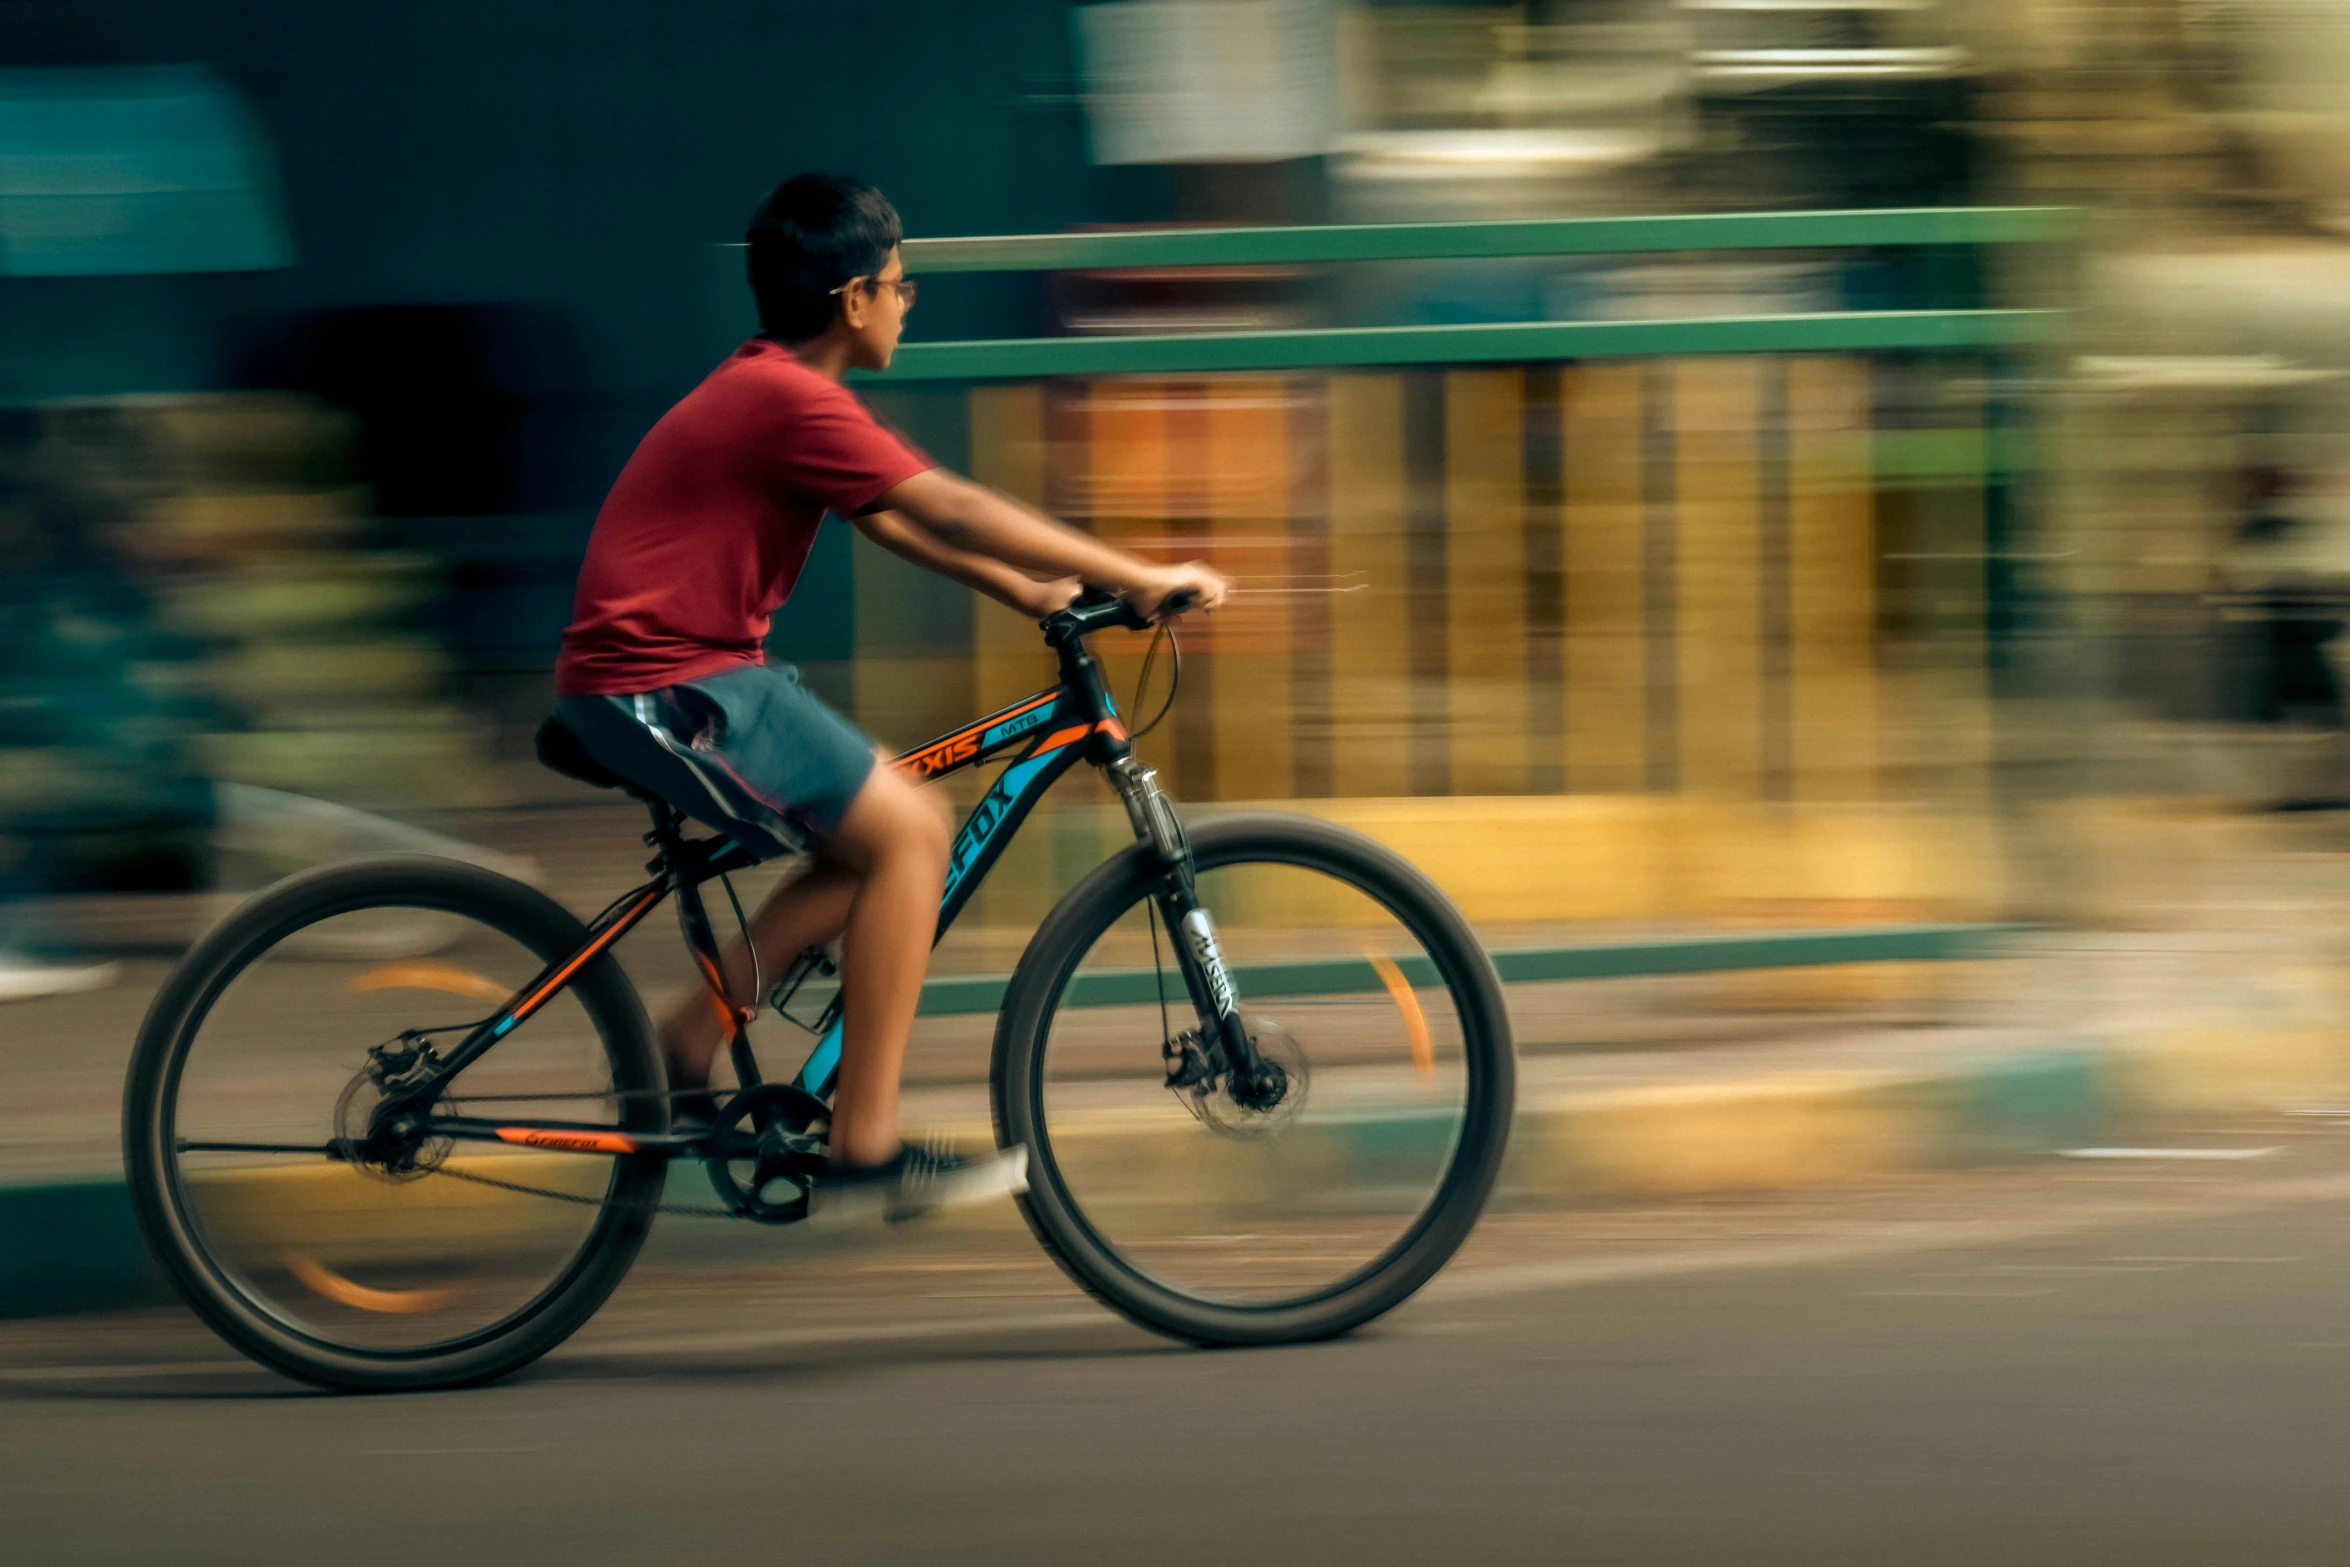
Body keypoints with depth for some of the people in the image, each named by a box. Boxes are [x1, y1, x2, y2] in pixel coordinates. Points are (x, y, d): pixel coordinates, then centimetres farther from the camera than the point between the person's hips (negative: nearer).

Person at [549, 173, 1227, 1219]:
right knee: (907, 832, -13)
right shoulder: (793, 401, -18)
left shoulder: (762, 391, 15)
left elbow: (892, 522, 22)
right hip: (667, 689, -10)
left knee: (885, 839, 12)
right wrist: (1139, 579, -16)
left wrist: (1028, 590, 14)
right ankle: (865, 1145, -12)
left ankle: (688, 1045, 14)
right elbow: (950, 510, -19)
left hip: (665, 674, 10)